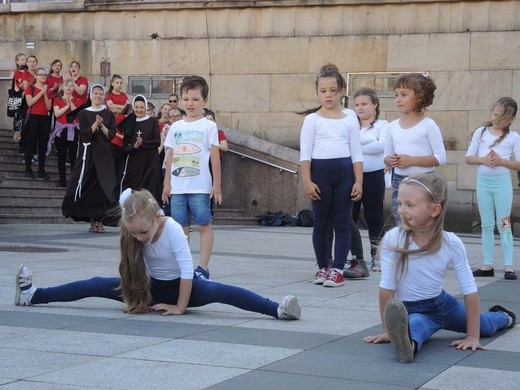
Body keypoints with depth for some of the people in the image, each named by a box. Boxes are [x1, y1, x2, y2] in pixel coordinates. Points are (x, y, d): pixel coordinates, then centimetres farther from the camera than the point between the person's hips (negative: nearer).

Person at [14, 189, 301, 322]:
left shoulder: (173, 230, -29)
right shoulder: (131, 233, -13)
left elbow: (187, 272, -29)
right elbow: (133, 270, -2)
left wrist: (181, 307, -27)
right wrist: (135, 295, -6)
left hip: (181, 287, -5)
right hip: (152, 288, 5)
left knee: (218, 292, -34)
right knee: (98, 285, -4)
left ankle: (277, 310, -49)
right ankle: (34, 295, 2)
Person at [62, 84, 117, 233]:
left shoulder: (109, 115, 10)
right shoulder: (84, 113, 5)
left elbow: (111, 134, 1)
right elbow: (85, 134, -7)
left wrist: (101, 125, -13)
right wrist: (96, 124, -20)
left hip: (104, 155, 1)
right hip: (88, 153, -1)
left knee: (103, 187, -5)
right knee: (88, 188, -4)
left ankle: (100, 222, -2)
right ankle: (92, 222, 3)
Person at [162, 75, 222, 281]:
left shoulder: (208, 126, 1)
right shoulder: (176, 127, 11)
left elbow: (215, 157, -2)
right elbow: (170, 157, 14)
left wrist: (216, 185, -5)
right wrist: (166, 183, 11)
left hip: (200, 186, -4)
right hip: (178, 187, 4)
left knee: (204, 225, -3)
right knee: (181, 226, 6)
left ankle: (203, 268, 0)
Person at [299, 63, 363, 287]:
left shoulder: (350, 119, 7)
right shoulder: (312, 119, 3)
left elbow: (356, 154, 6)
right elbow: (305, 153, -1)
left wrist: (358, 181, -2)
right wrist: (307, 181, -10)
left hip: (345, 172, 1)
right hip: (320, 171, -1)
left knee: (343, 222, 0)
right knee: (321, 222, 5)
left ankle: (338, 269, 4)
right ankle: (323, 267, 16)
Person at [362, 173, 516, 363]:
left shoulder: (452, 244, -18)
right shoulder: (393, 239, -23)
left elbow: (470, 291, -12)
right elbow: (386, 288, -17)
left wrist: (472, 336, -13)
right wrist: (388, 330, -17)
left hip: (442, 304, 4)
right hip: (411, 310, -3)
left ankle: (504, 316, 53)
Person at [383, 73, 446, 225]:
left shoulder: (428, 125, -7)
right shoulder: (393, 126, 7)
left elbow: (441, 158, -10)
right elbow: (386, 156, 14)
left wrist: (412, 160, -18)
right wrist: (390, 160, -10)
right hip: (399, 181, 5)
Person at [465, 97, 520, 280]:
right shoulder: (481, 132, 3)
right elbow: (468, 158, 3)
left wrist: (502, 161, -19)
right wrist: (483, 159, -16)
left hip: (502, 183, -3)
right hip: (483, 182, 3)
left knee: (504, 225, 0)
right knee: (487, 225, 9)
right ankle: (488, 265, 14)